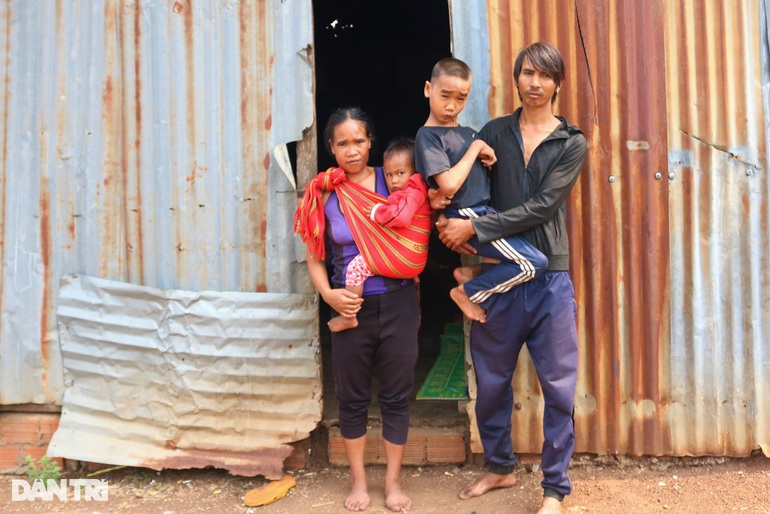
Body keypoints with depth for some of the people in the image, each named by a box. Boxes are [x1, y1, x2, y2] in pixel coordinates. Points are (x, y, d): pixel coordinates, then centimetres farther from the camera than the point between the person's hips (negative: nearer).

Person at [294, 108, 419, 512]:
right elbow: (314, 257, 4)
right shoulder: (323, 193, -1)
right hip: (352, 308, 0)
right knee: (352, 398, 11)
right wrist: (328, 294, -12)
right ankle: (358, 481, 29)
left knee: (396, 396, 9)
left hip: (398, 303, 0)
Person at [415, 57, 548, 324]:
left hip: (486, 214, 9)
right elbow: (449, 185, -21)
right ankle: (467, 292, 3)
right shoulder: (427, 135, -8)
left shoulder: (469, 133, 16)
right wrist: (475, 147, -10)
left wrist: (488, 158, -2)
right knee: (534, 262, -13)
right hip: (467, 217, -9)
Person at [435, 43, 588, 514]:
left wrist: (474, 228, -16)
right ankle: (501, 467, 35)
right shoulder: (494, 133, 9)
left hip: (549, 279, -2)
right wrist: (453, 227, -14)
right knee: (491, 382, 13)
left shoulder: (572, 143, 2)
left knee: (559, 387, 3)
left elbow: (540, 207, -10)